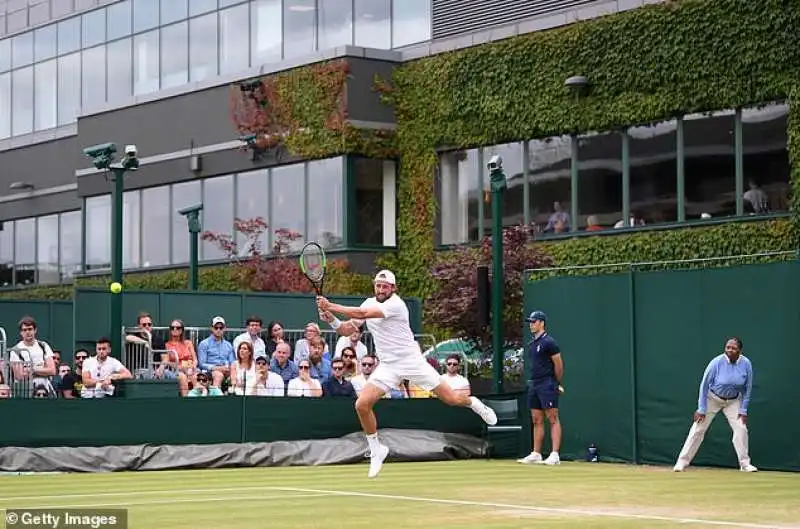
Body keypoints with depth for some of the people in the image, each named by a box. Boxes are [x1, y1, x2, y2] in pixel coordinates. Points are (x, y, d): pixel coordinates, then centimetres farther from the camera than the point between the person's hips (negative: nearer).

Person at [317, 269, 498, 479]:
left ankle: (473, 403, 34)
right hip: (387, 366, 6)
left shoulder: (396, 304, -19)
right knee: (362, 404, -12)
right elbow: (346, 330, 7)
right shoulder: (369, 303, 5)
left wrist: (331, 307, -29)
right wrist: (331, 319, -13)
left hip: (411, 360, -5)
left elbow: (362, 314, -30)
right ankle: (376, 450, 8)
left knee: (451, 399, -3)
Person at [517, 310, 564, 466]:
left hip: (547, 385, -9)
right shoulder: (532, 344, 17)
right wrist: (533, 382, 15)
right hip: (533, 385, 9)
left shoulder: (549, 342, -9)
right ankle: (536, 454, 14)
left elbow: (558, 364, -8)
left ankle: (554, 455, -14)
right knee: (537, 421, 10)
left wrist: (557, 384, 0)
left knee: (553, 419, -9)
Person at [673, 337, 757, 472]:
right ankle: (682, 462, 1)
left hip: (733, 401, 2)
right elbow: (704, 384, -17)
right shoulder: (717, 362, -26)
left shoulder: (746, 364, -19)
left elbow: (747, 388, -6)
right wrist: (701, 409, -16)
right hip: (712, 398, -2)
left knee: (741, 428, -9)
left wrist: (743, 410, -8)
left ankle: (745, 463, 5)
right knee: (698, 429, -4)